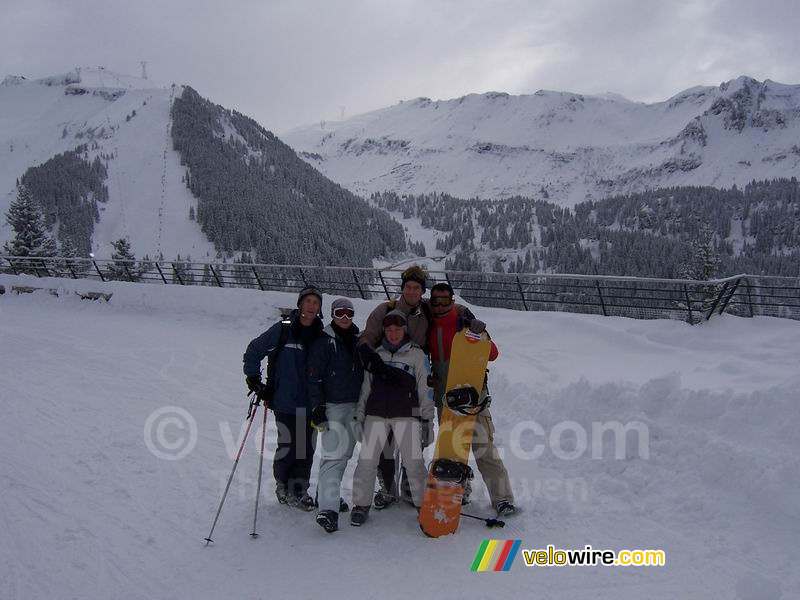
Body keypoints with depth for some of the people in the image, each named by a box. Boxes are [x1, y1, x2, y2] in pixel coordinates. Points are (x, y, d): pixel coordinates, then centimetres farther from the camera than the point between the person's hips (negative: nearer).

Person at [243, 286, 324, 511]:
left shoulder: (321, 336, 5)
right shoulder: (282, 330, -5)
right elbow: (254, 351, 3)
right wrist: (254, 381, 0)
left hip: (311, 403, 3)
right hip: (285, 401, -3)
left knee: (307, 449, 5)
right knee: (288, 447, -2)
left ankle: (298, 490, 22)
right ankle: (282, 484, 24)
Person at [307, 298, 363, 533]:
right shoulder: (323, 341, -5)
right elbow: (314, 377, -7)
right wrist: (317, 407, -13)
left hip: (356, 406, 6)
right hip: (332, 405, -6)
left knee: (345, 452, 11)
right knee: (334, 455, -14)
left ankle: (326, 492, 28)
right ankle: (328, 508, -19)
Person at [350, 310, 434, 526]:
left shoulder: (416, 354, 7)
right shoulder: (376, 354, 15)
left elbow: (425, 389, 6)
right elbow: (365, 388, 17)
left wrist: (428, 421, 1)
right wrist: (359, 417, 12)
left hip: (406, 415, -2)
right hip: (376, 415, 2)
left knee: (414, 462, -10)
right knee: (367, 460, -5)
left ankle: (424, 505, 6)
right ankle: (361, 505, 9)